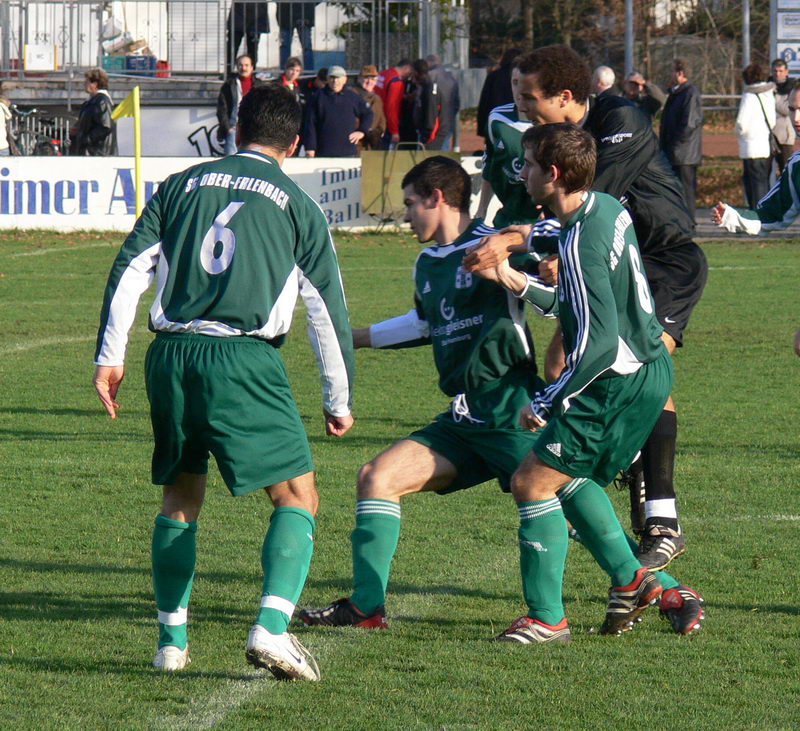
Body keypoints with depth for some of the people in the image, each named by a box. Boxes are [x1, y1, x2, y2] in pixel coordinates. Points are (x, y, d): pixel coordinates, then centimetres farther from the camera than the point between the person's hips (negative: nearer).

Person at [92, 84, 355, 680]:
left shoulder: (182, 185, 16)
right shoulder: (297, 205, 8)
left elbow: (130, 268, 10)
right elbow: (327, 307, 9)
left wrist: (110, 355, 12)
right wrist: (339, 401, 17)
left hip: (170, 357, 4)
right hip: (243, 358, -4)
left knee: (181, 497, 20)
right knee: (298, 497, 2)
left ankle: (172, 641, 16)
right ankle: (271, 628, -17)